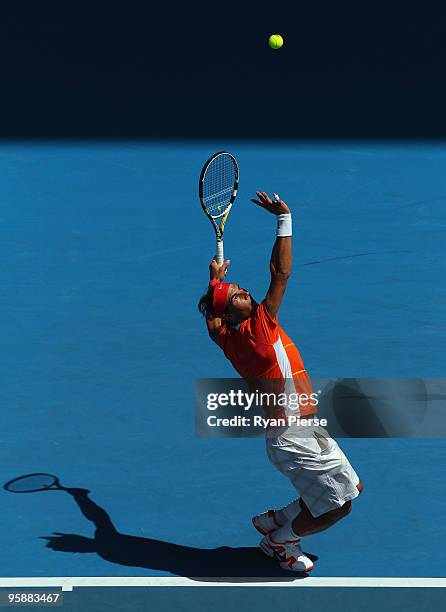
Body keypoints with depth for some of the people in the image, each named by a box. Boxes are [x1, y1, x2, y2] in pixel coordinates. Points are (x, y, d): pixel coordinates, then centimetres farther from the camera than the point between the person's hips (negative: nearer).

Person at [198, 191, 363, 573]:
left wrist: (214, 281, 37)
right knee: (338, 506, -2)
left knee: (351, 488, 19)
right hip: (293, 436, -10)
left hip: (306, 430, 10)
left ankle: (275, 521, 30)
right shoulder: (257, 330, -19)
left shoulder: (228, 338, 2)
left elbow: (210, 317, 27)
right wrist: (284, 218, -16)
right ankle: (281, 541, 20)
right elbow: (282, 272, -21)